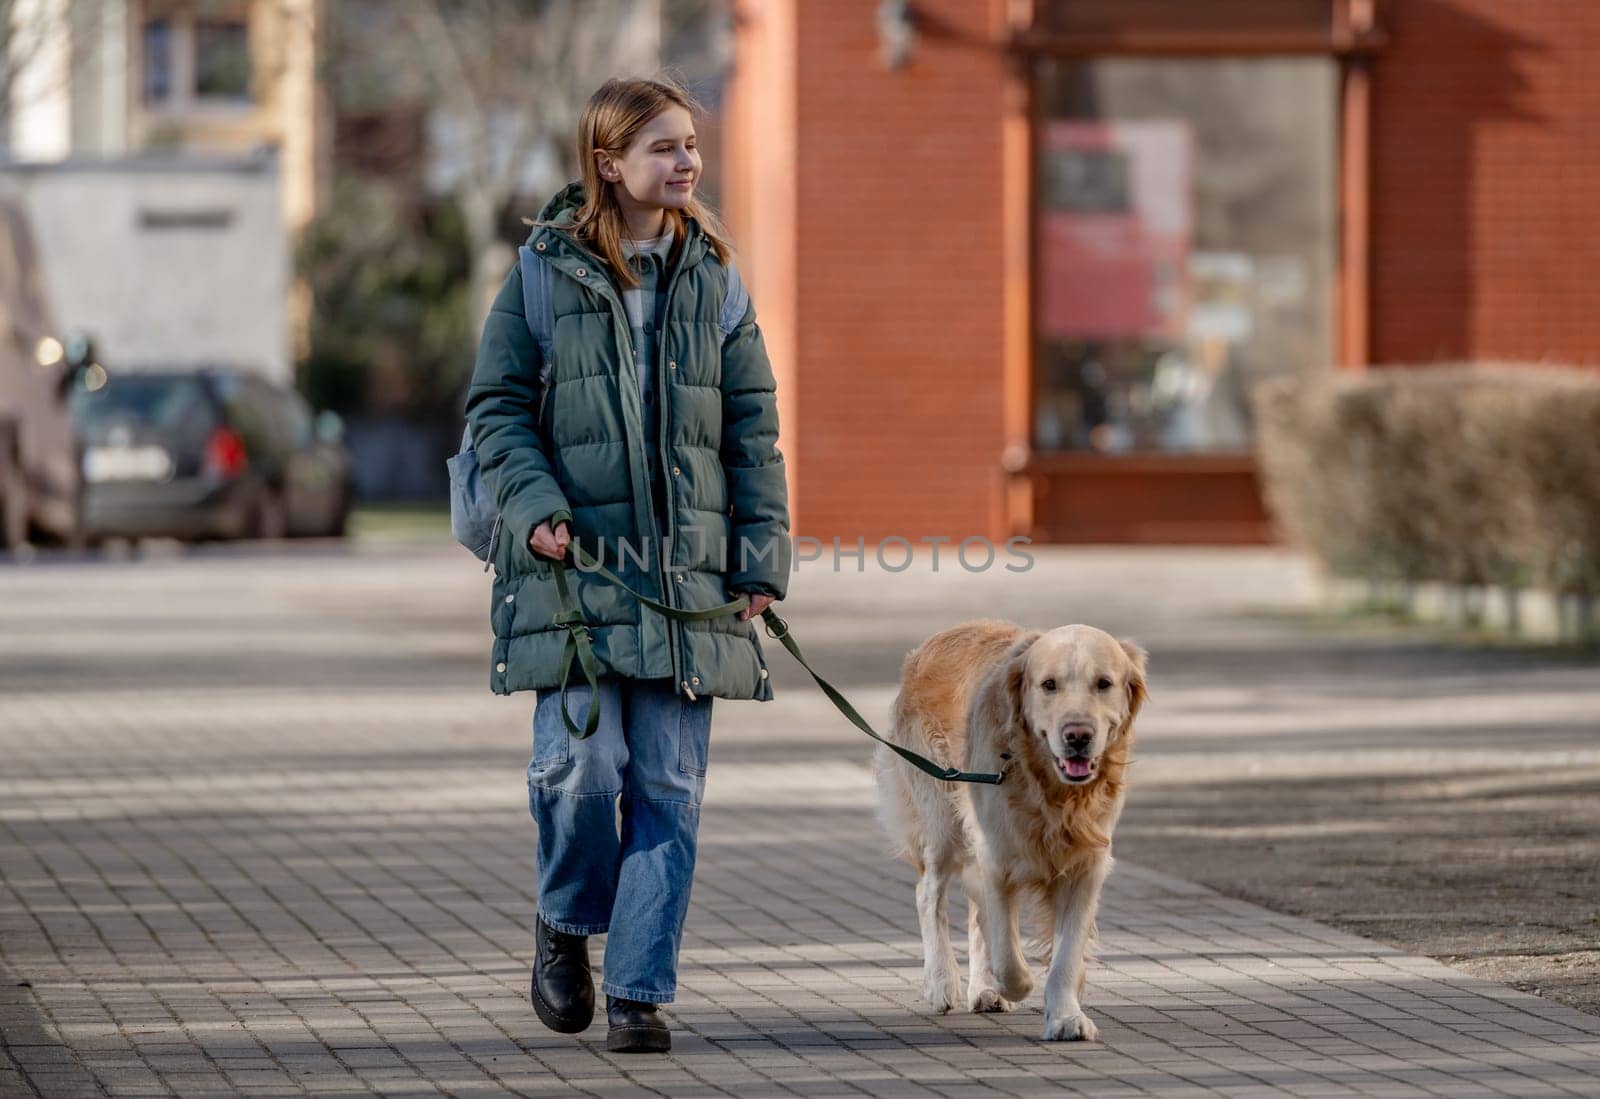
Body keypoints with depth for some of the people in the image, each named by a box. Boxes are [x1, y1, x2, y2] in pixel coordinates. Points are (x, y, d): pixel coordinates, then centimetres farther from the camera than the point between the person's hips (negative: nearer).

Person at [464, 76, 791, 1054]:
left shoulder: (713, 279, 10)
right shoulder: (546, 272, 2)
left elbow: (753, 429, 11)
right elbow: (498, 408, 3)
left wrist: (762, 559, 3)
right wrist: (536, 506, -12)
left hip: (687, 572, 3)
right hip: (573, 566, -2)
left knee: (669, 787, -1)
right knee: (582, 762, -12)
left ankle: (640, 990, 6)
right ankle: (566, 923, 17)